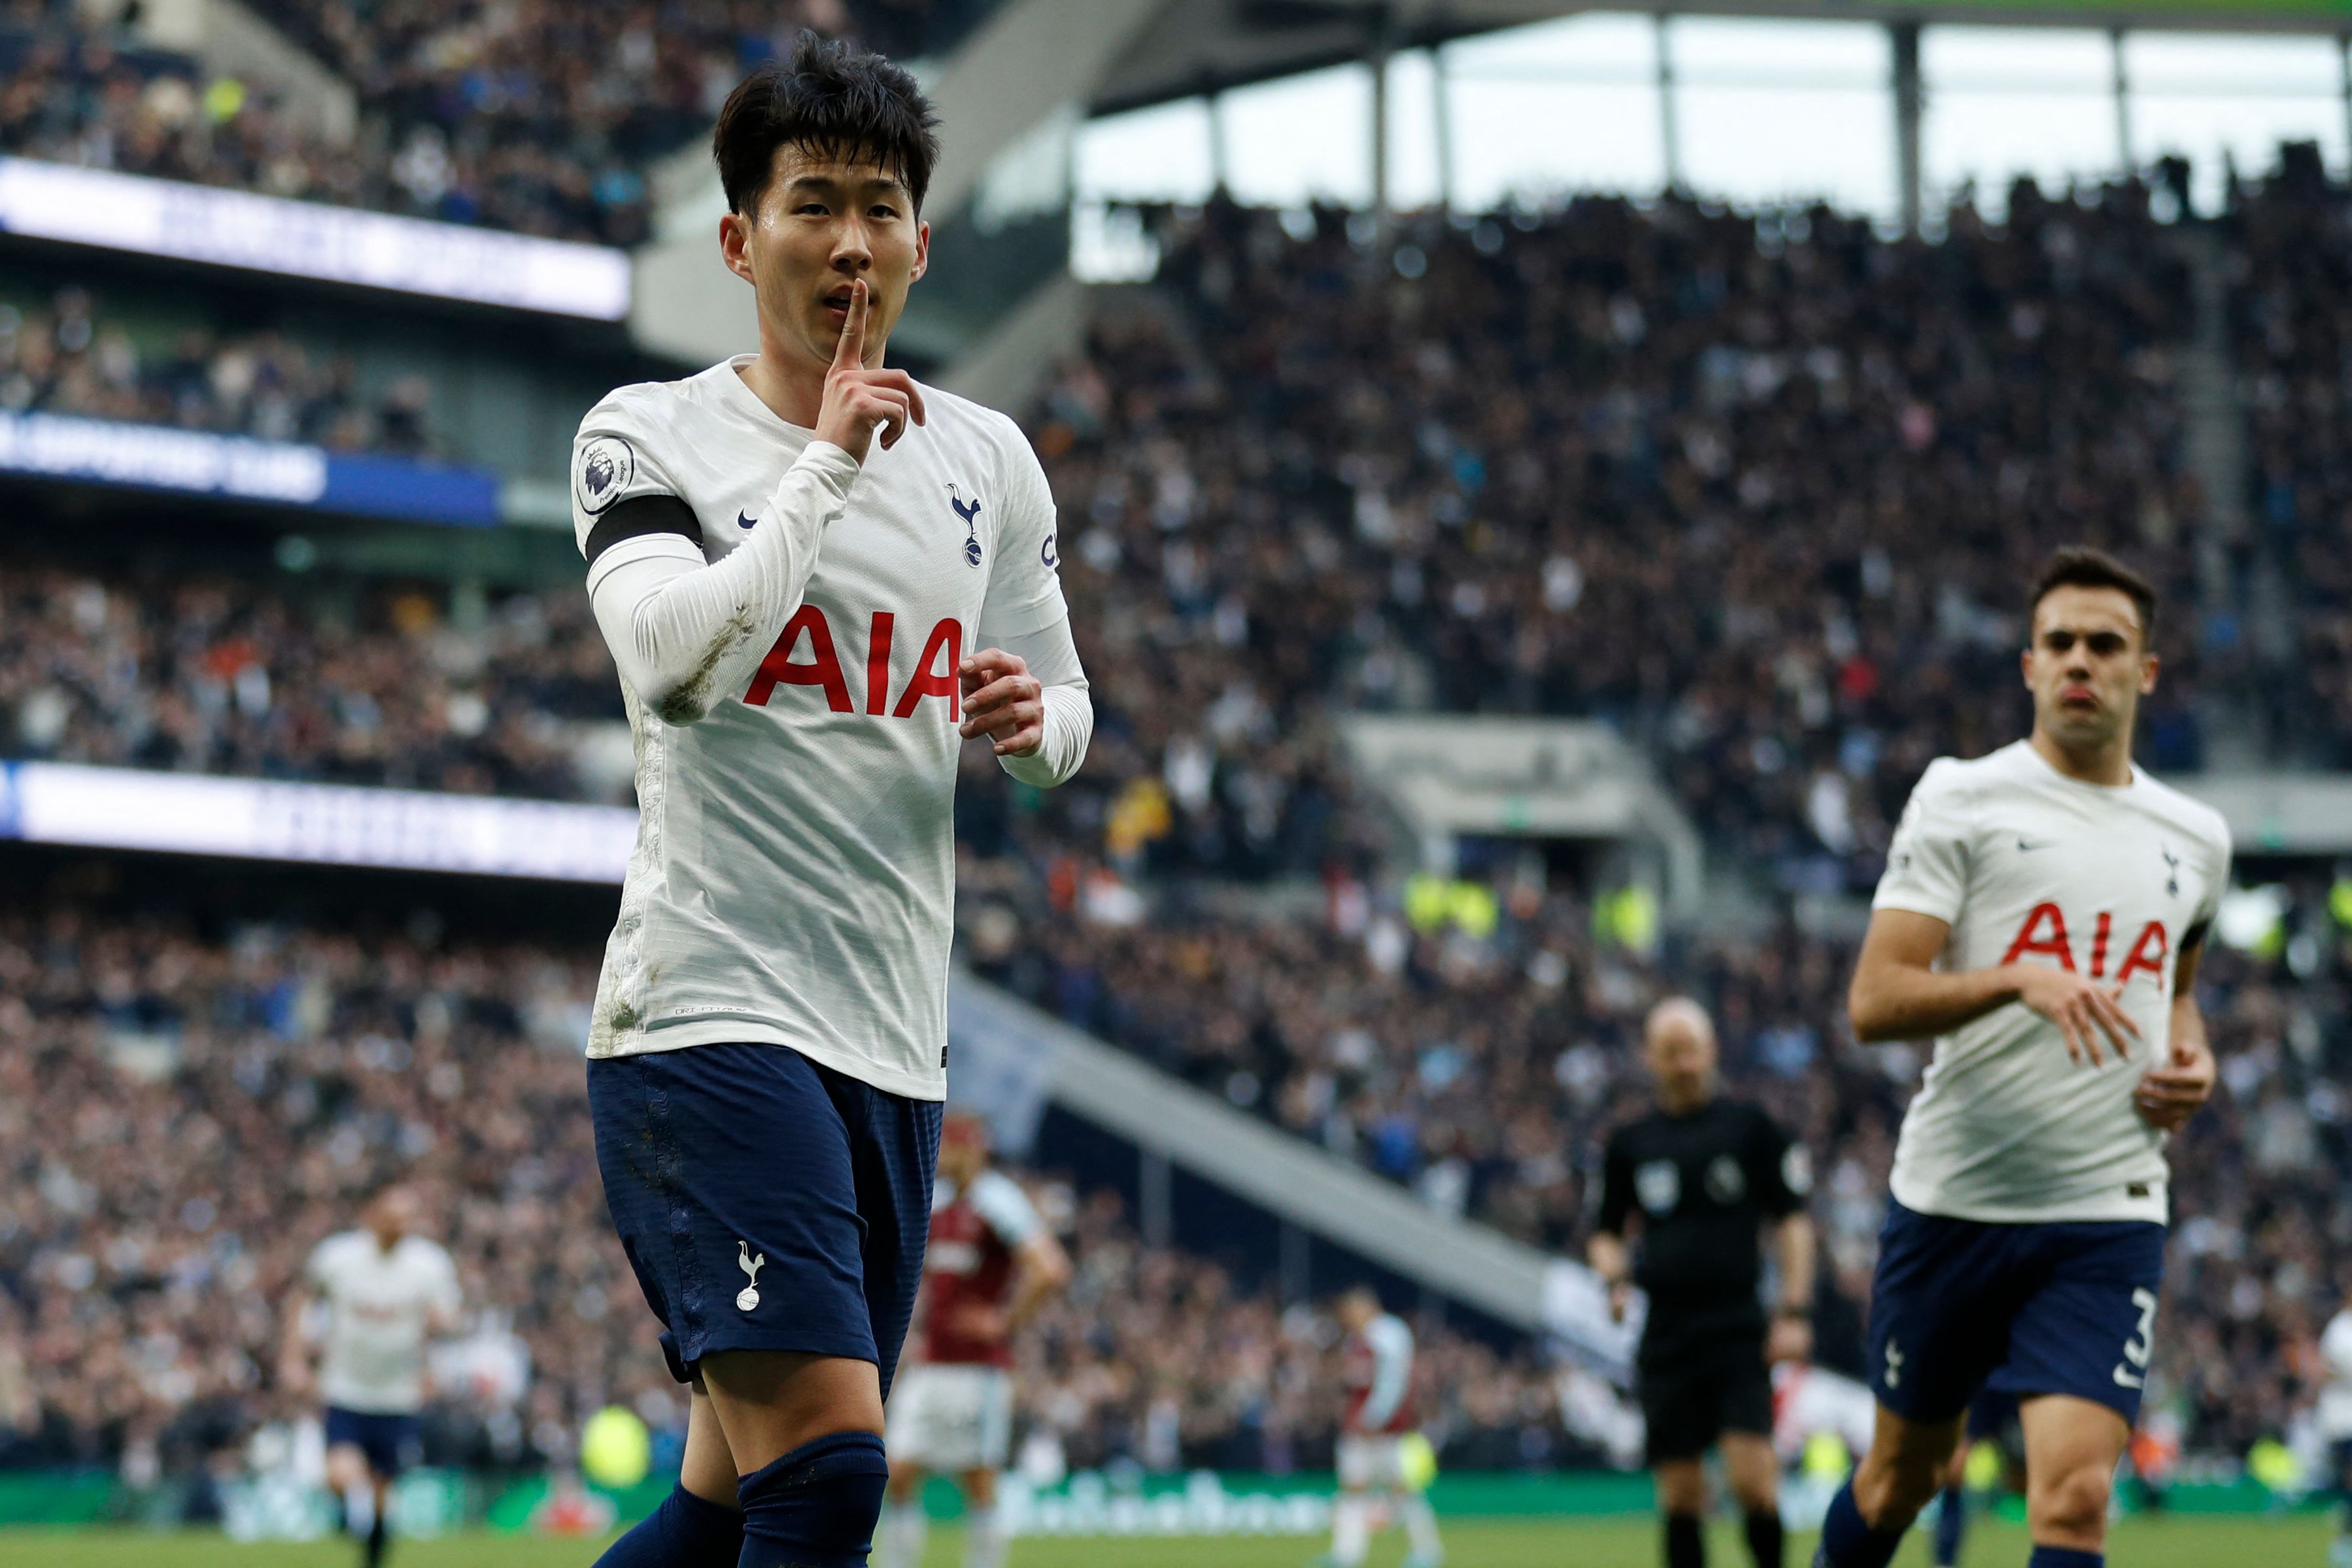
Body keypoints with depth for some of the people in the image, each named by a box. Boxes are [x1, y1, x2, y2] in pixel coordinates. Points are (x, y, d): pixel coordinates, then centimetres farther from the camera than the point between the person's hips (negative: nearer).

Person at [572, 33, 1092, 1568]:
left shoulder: (988, 459, 14)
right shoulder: (651, 435, -1)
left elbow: (1064, 712, 23)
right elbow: (673, 660, -18)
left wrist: (1034, 721, 0)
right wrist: (832, 463, -15)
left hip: (894, 1040, 6)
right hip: (708, 1019, -6)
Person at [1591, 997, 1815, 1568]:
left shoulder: (1750, 1125, 4)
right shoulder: (1629, 1144, 10)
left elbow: (1792, 1221, 5)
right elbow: (1605, 1233, 19)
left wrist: (1795, 1311, -4)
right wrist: (1616, 1276, -3)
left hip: (1739, 1328, -2)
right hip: (1666, 1334, 2)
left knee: (1752, 1474, -15)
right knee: (1681, 1490, 2)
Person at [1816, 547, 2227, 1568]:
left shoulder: (2196, 839, 11)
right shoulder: (1961, 800, -2)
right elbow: (1874, 1003, -11)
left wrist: (2191, 1060, 8)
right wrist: (2021, 981, -26)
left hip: (2109, 1216, 1)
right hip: (1952, 1202, -1)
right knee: (1902, 1475, 14)